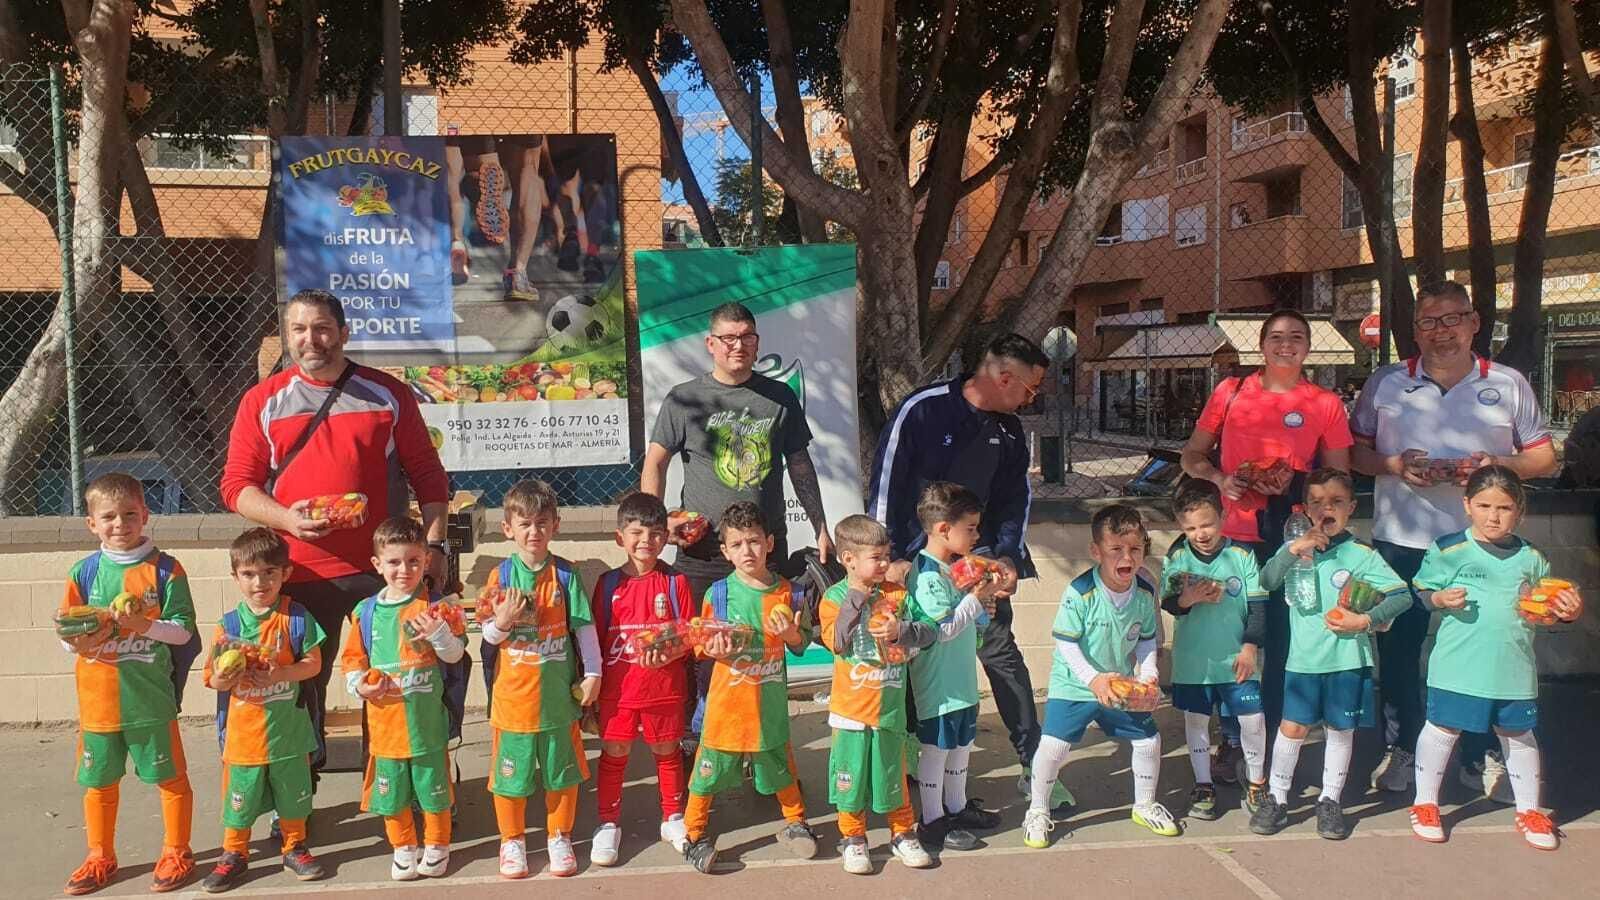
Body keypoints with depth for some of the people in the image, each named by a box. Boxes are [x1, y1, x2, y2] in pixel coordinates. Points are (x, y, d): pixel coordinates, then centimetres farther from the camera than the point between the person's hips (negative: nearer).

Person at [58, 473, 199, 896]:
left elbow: (183, 630, -8)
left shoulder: (165, 569, -7)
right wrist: (79, 642, -16)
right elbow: (66, 635, 5)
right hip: (97, 700, 3)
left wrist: (143, 624, -23)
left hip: (150, 699, -3)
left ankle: (176, 852, 24)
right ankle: (101, 857, 33)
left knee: (170, 777, 7)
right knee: (98, 782, 16)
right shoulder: (83, 572, 2)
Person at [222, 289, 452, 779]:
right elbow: (236, 485, 4)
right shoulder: (262, 401, 6)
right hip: (300, 572, 1)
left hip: (383, 568, 0)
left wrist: (435, 544, -1)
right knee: (300, 687, 9)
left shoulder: (387, 394, 5)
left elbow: (428, 475, 7)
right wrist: (285, 518, -15)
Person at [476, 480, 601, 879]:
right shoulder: (501, 575, -4)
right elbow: (489, 636, -2)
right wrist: (503, 620, -22)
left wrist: (592, 674, -3)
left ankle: (560, 838, 29)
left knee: (563, 769, 12)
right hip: (513, 694, 0)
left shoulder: (565, 574, -4)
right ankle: (511, 841, 28)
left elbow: (584, 627, -1)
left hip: (558, 694, 0)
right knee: (511, 771, 9)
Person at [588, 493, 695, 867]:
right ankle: (609, 825, 24)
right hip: (617, 689, 0)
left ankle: (673, 819, 31)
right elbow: (595, 639, 2)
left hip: (665, 688, 0)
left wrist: (667, 654, -21)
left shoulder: (675, 582, -4)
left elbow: (689, 635, -2)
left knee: (667, 752, 14)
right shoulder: (609, 583, -2)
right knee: (613, 755, 9)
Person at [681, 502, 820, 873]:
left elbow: (801, 645, 7)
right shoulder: (718, 592, -7)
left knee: (780, 763, 17)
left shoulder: (785, 591, -1)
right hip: (728, 699, -2)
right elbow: (701, 644, 0)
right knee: (711, 767, 5)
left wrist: (790, 633, -15)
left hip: (770, 699, 2)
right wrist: (715, 649, -22)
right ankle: (694, 834, 21)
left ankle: (795, 822, 38)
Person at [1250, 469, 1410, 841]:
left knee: (1339, 730, 10)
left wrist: (1365, 621, -15)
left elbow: (1402, 595, -7)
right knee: (1292, 727, 4)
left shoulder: (1360, 555, -4)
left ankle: (1330, 801, 25)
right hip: (1302, 659, 1)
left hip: (1346, 659, -1)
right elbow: (1266, 582, -11)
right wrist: (1293, 549, -21)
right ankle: (1276, 798, 16)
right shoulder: (1294, 549, 4)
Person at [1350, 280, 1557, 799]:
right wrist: (1395, 465, -12)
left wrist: (1497, 464, -13)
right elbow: (1355, 453, 8)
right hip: (1401, 541, 1)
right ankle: (1404, 750, 23)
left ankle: (1480, 759, 21)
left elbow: (1544, 457, 7)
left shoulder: (1509, 385, 4)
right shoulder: (1384, 385, 5)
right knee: (1398, 648, 7)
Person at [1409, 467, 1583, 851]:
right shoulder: (1448, 550, -7)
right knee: (1442, 729, 6)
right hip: (1458, 667, -3)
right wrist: (1442, 599, -22)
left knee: (1518, 735, 16)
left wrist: (1567, 612, -5)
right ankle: (1425, 803, 22)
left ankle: (1528, 809, 34)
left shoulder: (1531, 557, 5)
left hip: (1514, 668, 3)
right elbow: (1423, 591, -2)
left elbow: (1545, 609, 14)